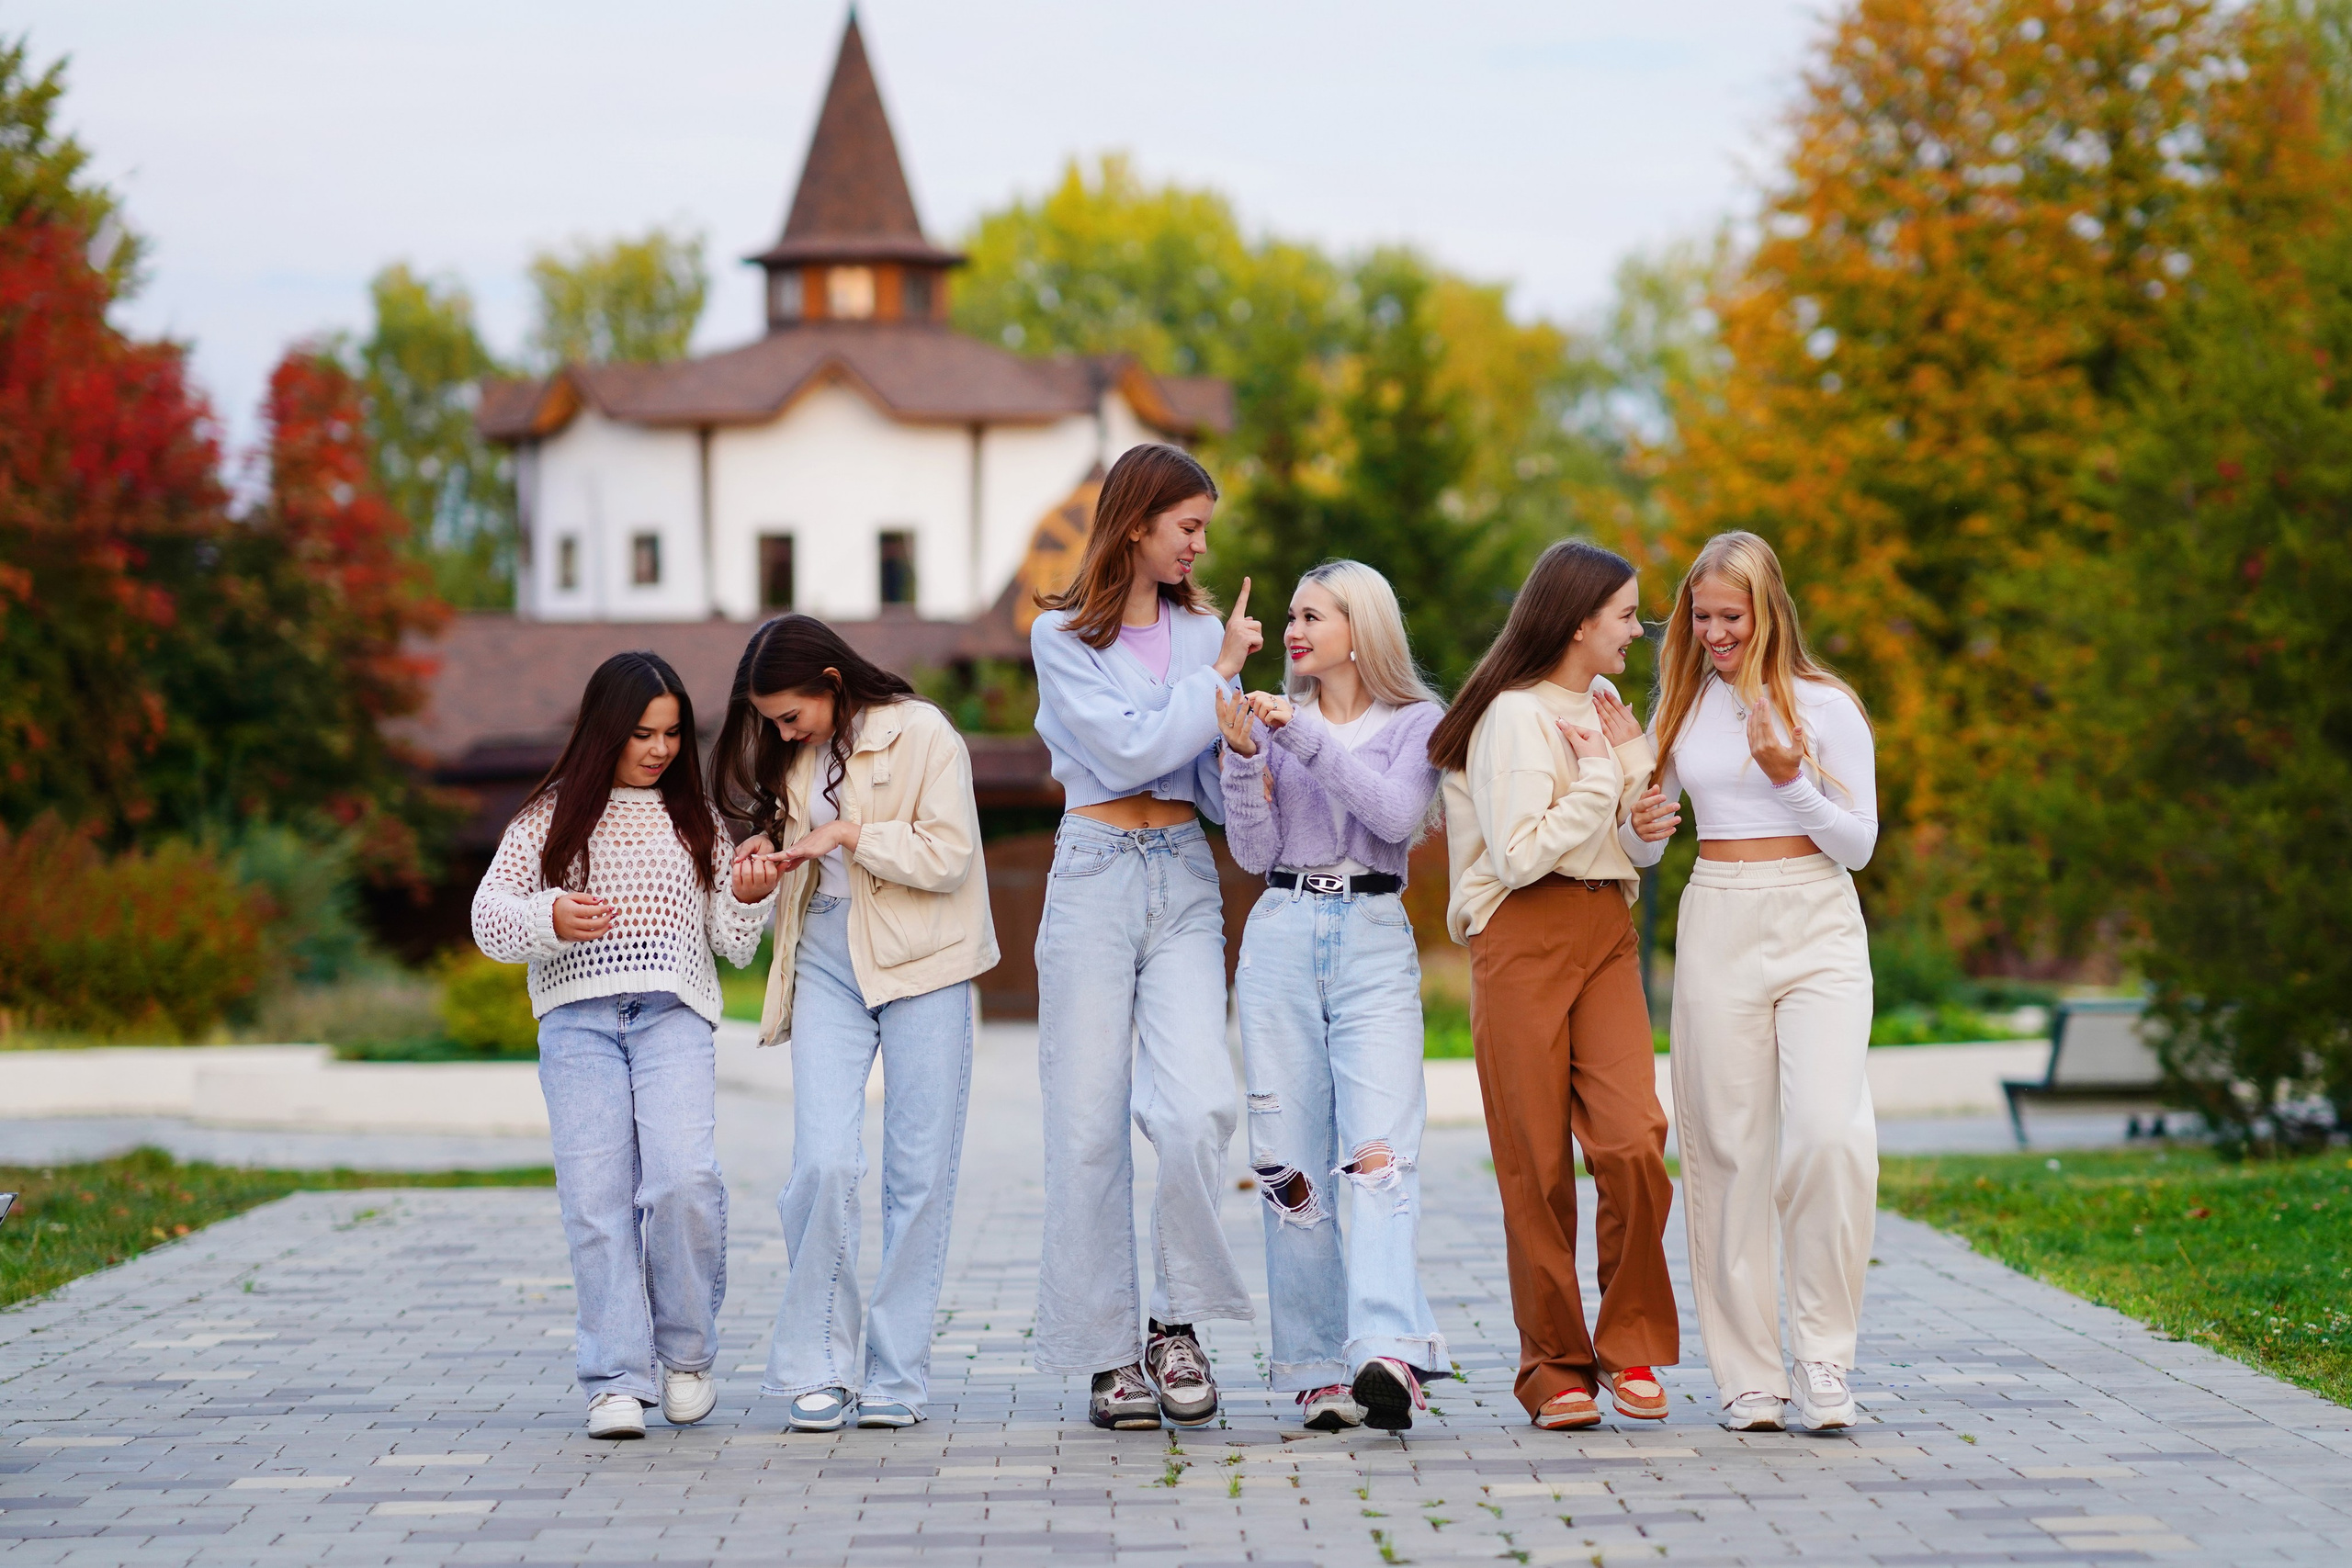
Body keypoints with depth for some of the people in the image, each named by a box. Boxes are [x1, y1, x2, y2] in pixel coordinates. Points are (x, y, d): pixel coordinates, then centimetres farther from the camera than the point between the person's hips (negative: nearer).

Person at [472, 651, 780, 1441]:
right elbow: (489, 915, 5)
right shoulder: (551, 816, 9)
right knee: (597, 1196, -9)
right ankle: (617, 1379, -7)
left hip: (673, 1017, 1)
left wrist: (749, 900, -4)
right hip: (577, 1019, 0)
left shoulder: (697, 820, 16)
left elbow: (733, 945, 17)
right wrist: (549, 919, -14)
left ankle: (686, 1353, 1)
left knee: (683, 1179, -18)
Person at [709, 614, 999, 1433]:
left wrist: (852, 833, -15)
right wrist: (766, 851, 4)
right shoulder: (793, 756, 12)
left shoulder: (921, 735, -6)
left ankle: (896, 1374, 7)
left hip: (920, 964, -4)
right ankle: (818, 1366, -2)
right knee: (824, 1163, -11)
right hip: (827, 962, 4)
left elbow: (950, 856, -12)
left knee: (920, 1174, -1)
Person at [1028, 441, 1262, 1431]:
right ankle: (1106, 1350, 6)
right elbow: (1128, 749, -11)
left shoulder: (1204, 631, 13)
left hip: (1185, 880, 3)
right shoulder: (1063, 636, 0)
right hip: (1095, 876, -3)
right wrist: (1221, 676, -4)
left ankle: (1177, 1321, 1)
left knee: (1199, 1107, -15)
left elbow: (1217, 783, 11)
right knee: (1090, 1120, -1)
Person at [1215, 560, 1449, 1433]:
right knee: (1289, 1162, -1)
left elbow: (1399, 813, -12)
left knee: (1381, 1150, -18)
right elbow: (1254, 852, 6)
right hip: (1282, 938, 3)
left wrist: (1308, 738, -14)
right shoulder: (1275, 721, 13)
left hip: (1373, 942, -3)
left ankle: (1387, 1355, -31)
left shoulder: (1416, 722, 7)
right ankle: (1318, 1368, 1)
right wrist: (1243, 755, -7)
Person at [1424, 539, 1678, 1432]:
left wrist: (1632, 757, 6)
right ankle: (1555, 1365, 6)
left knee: (1634, 1139, -11)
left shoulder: (1603, 709, 17)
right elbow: (1520, 854, -16)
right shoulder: (1515, 716, -8)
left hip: (1606, 936, 6)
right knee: (1537, 1162, -3)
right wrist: (1603, 772, -9)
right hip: (1523, 939, -6)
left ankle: (1629, 1344, 0)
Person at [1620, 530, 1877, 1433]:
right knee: (1728, 1145, 0)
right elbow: (1642, 848, 17)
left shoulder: (1826, 707, 1)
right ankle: (1748, 1371, 5)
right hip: (1717, 927, 3)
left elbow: (1859, 843, 1)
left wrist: (1790, 780, -14)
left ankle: (1824, 1358, -8)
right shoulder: (1679, 707, 11)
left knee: (1830, 1132, -18)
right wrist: (1642, 831, -7)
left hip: (1817, 926, -3)